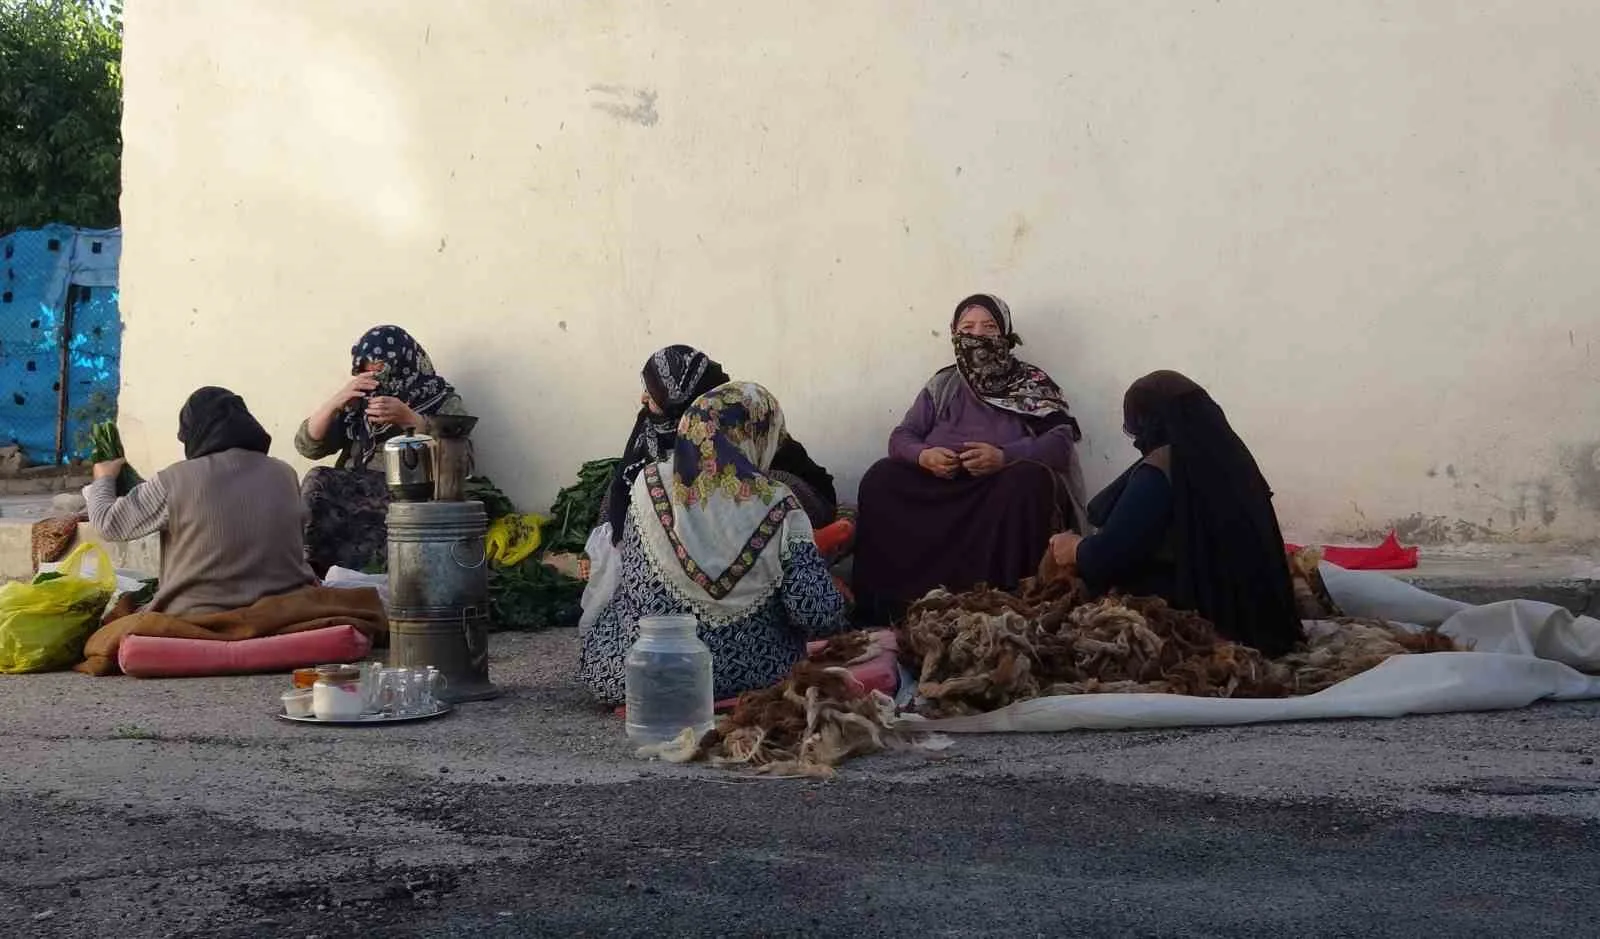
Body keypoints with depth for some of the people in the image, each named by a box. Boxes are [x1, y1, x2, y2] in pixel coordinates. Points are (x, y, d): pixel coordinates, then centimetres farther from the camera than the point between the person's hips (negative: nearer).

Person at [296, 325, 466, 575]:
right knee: (317, 483, -26)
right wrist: (337, 400, -1)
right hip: (354, 493, 4)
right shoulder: (359, 404, 19)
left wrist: (409, 419, -20)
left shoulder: (443, 403, 8)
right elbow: (308, 445, 14)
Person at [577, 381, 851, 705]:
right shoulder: (778, 507, -12)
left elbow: (632, 576, 6)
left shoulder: (649, 483, -7)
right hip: (748, 675, -1)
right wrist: (843, 624, 7)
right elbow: (814, 609, -14)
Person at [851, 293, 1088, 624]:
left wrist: (1004, 456, -24)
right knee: (880, 479, -22)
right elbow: (900, 436, 11)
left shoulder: (1032, 384, 8)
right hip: (937, 487, 3)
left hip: (1002, 488, -3)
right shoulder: (943, 383, 17)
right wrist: (923, 455, -14)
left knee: (1029, 481, -36)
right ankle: (887, 603, -23)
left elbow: (1061, 443, -6)